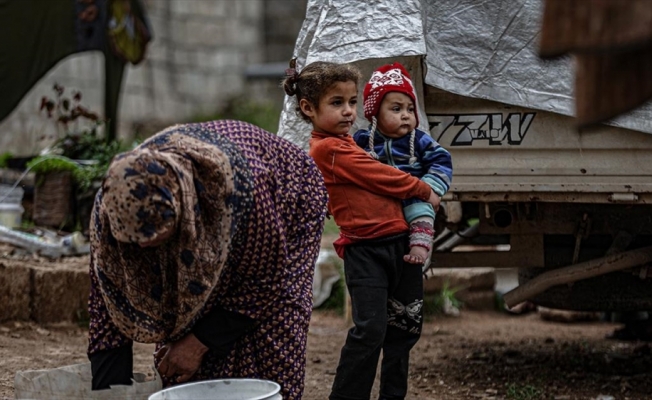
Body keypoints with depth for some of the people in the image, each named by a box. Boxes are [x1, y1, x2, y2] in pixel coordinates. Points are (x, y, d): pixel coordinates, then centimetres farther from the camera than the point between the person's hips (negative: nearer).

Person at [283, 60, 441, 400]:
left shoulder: (344, 142, 17)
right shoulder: (329, 148, -12)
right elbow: (380, 177, -11)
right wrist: (424, 191, 1)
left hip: (398, 243, 9)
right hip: (365, 248, -9)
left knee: (405, 326, 13)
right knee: (370, 330, -13)